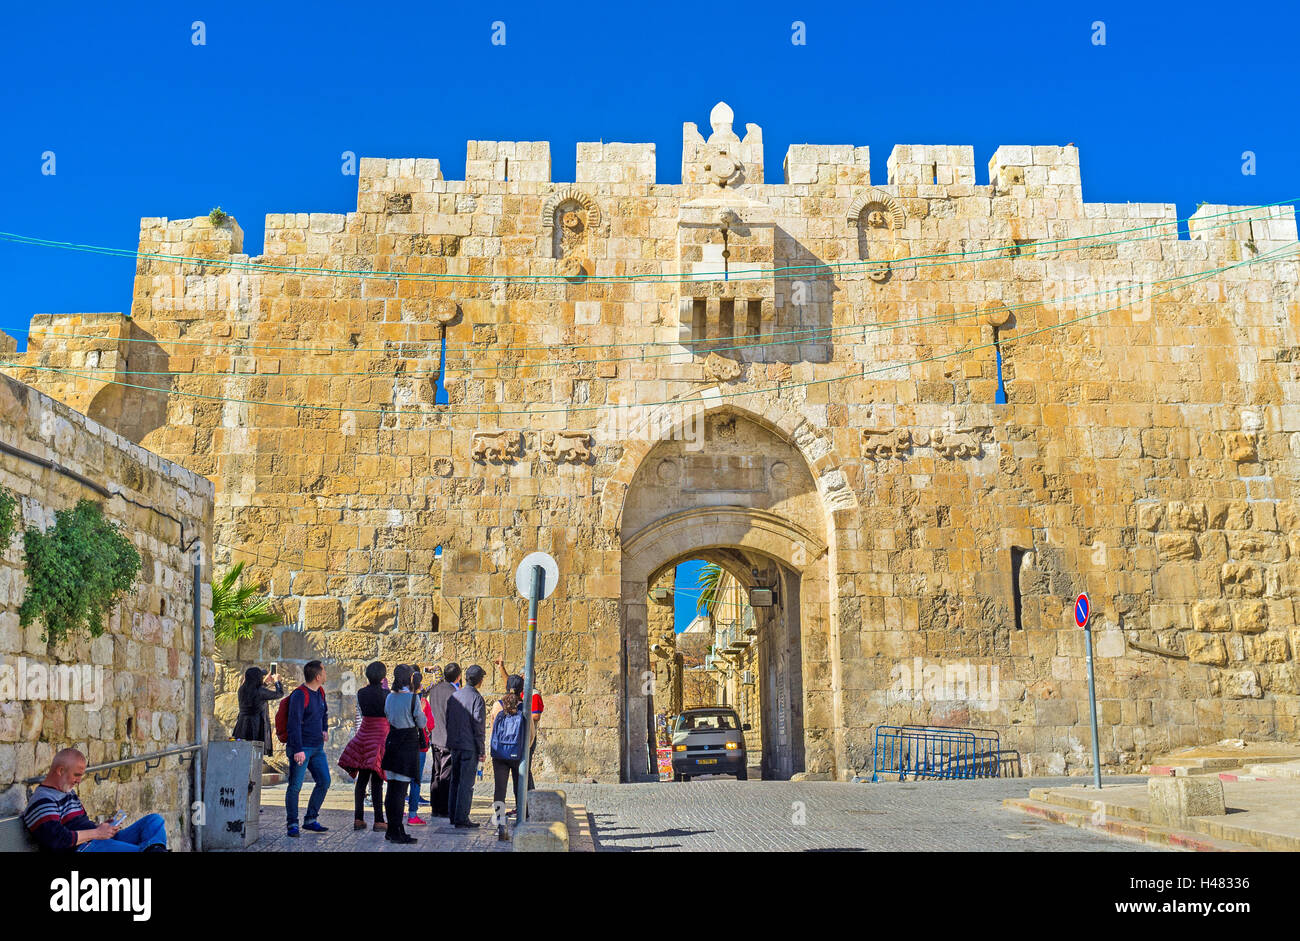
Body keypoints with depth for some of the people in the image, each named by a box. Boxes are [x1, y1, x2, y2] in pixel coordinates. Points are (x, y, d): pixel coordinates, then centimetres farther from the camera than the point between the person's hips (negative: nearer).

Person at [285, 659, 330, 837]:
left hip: (317, 747, 8)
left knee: (324, 782, 6)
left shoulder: (320, 692, 10)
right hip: (301, 747, -8)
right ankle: (292, 824, 7)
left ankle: (310, 820, 16)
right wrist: (298, 750, -24)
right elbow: (294, 724, -21)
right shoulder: (300, 695, -16)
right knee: (295, 786, -3)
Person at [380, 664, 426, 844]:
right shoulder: (413, 698, -14)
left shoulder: (390, 697, 5)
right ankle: (397, 832, -1)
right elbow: (421, 723, -6)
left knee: (392, 787, 12)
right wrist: (420, 712, 10)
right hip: (408, 744, -6)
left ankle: (392, 830, 20)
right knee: (401, 789, -3)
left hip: (392, 743, 6)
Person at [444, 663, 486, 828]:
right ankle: (461, 818, -1)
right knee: (466, 783, -2)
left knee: (455, 780, 15)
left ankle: (453, 815, 19)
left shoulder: (454, 696, 8)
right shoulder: (477, 698, -12)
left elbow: (447, 720, 13)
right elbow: (478, 725, -13)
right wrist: (481, 750, -8)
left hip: (454, 745, 6)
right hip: (469, 746, -6)